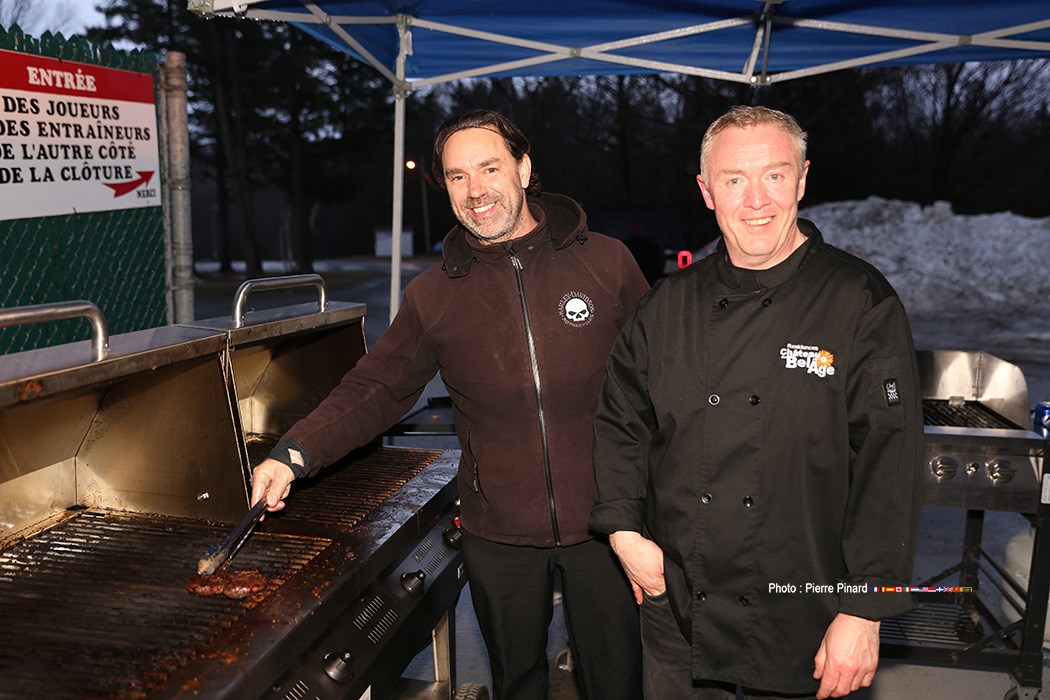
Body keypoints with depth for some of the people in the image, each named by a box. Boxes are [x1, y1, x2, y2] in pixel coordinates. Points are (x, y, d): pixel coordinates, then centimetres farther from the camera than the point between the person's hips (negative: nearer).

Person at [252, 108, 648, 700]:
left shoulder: (607, 262, -4)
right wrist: (296, 453, -13)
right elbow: (375, 390, 2)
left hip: (601, 525, -1)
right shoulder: (434, 295, 1)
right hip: (498, 534, 2)